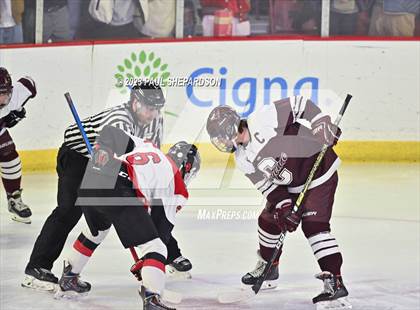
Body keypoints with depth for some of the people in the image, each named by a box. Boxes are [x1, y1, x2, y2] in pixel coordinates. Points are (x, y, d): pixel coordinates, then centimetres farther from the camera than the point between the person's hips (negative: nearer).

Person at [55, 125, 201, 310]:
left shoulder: (141, 145, 33)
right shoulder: (175, 183, 21)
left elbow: (110, 133, 19)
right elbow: (163, 228, 21)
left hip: (89, 182, 6)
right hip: (118, 190, -6)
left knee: (96, 230, 36)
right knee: (154, 247, 2)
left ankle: (68, 280, 48)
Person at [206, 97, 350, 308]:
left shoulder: (265, 119, -25)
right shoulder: (243, 160, -3)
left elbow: (301, 104, -19)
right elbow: (267, 186, -4)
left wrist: (324, 125, -27)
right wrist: (283, 206, -19)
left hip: (319, 169, -8)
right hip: (291, 186, 8)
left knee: (314, 225, -18)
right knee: (269, 220, 11)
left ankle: (335, 281, -17)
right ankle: (268, 268, 35)